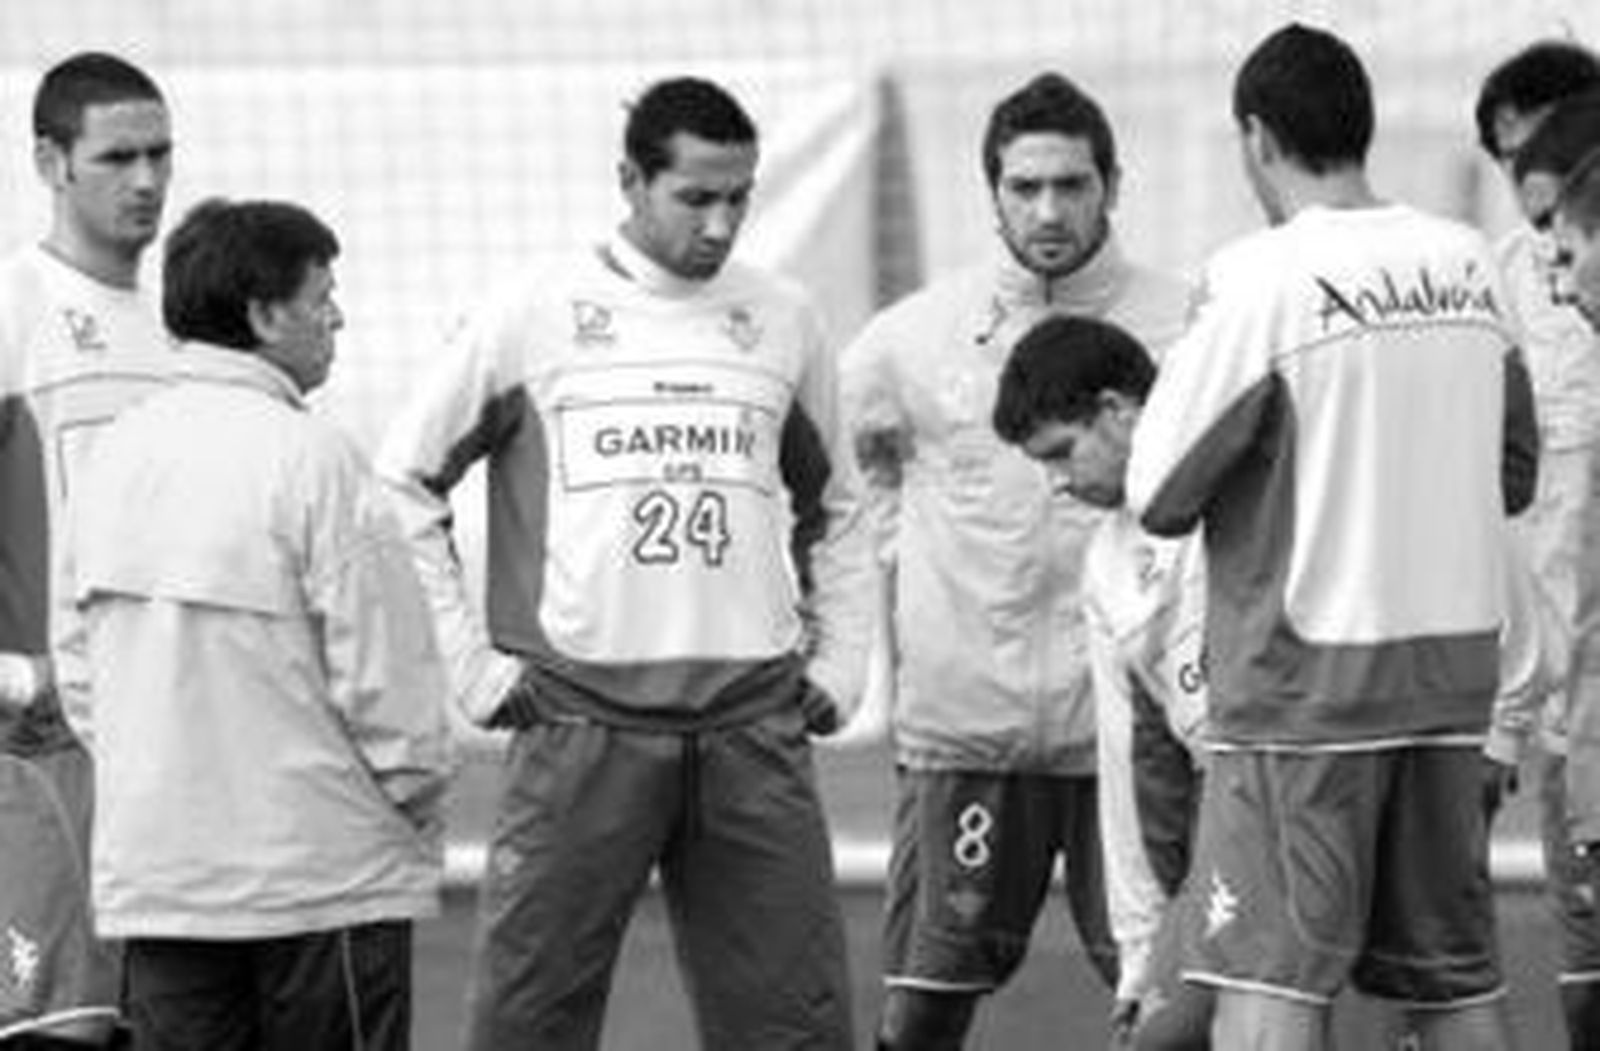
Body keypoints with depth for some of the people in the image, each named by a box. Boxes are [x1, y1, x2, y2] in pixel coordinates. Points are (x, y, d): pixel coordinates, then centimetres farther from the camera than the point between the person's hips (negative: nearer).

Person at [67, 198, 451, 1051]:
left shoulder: (117, 457, 7)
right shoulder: (311, 463, -13)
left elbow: (83, 642, 12)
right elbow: (383, 669, -13)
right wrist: (418, 797, 2)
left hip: (151, 874, 6)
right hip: (324, 872, -6)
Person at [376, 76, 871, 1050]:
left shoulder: (783, 320, 10)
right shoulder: (535, 315, 0)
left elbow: (836, 509, 24)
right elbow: (405, 483, 6)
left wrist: (838, 665, 13)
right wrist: (473, 664, 1)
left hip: (753, 723, 3)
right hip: (582, 719, -3)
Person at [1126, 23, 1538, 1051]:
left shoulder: (1261, 278, -13)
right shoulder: (1469, 263, 4)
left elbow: (1161, 495, -9)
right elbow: (1515, 474, 13)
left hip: (1305, 680, -5)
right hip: (1456, 667, 5)